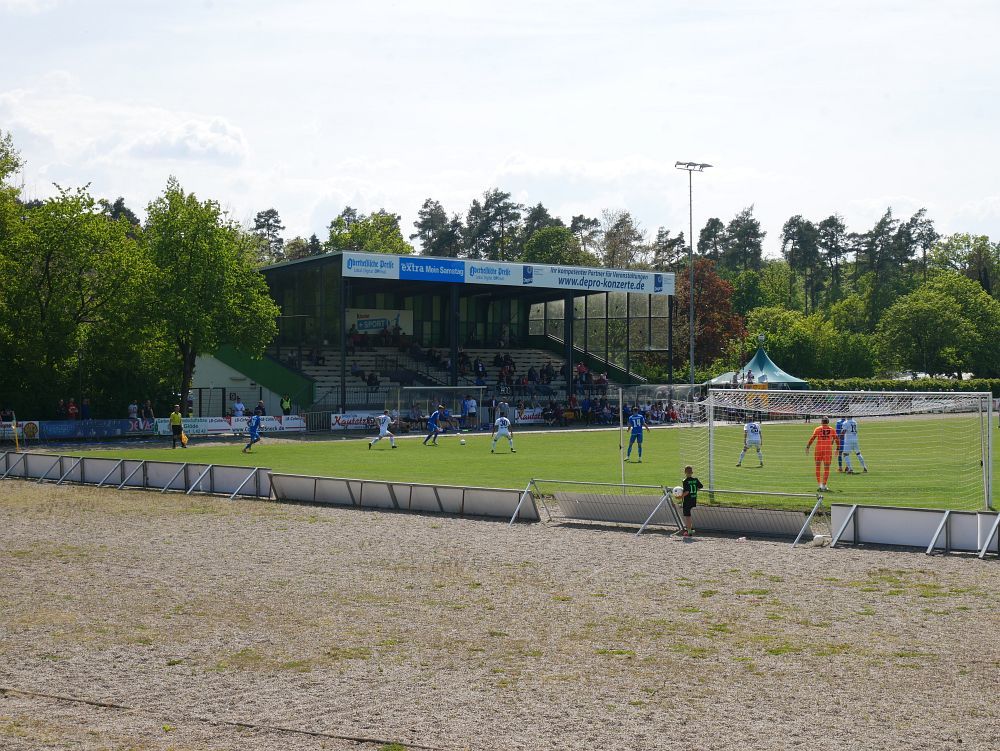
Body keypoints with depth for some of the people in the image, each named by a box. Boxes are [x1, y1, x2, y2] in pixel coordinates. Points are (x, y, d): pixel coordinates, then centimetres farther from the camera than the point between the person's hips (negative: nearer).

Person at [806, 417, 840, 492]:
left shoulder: (818, 429, 1)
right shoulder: (832, 430, 5)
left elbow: (812, 438, -6)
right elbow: (837, 440, 8)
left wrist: (808, 447, -2)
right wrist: (838, 449, 18)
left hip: (819, 449, 0)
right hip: (828, 450, 0)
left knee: (818, 467, 12)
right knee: (826, 468, 6)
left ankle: (819, 484, 6)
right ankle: (824, 485, 1)